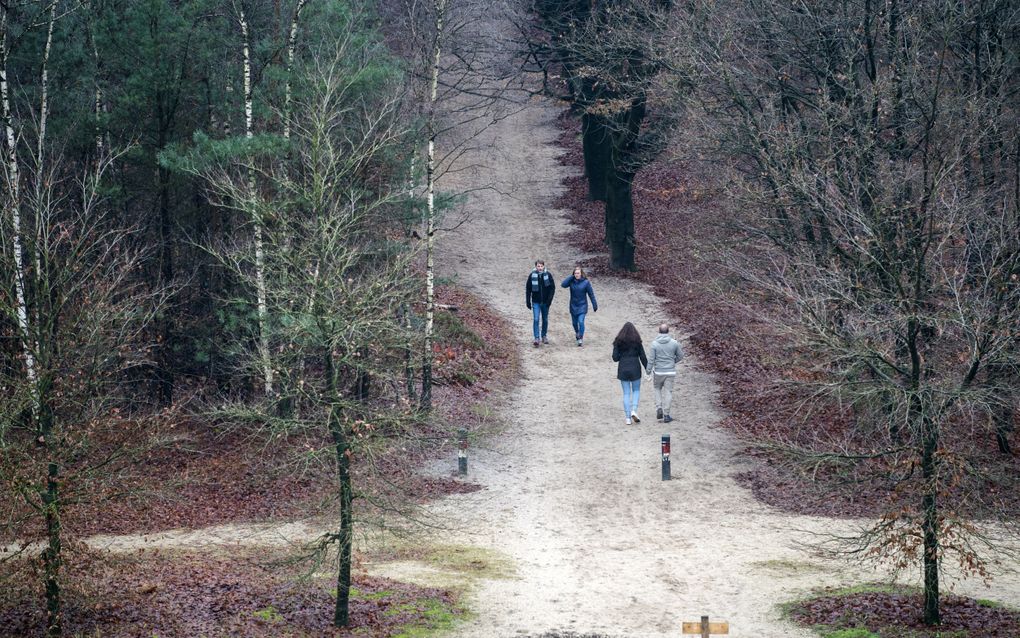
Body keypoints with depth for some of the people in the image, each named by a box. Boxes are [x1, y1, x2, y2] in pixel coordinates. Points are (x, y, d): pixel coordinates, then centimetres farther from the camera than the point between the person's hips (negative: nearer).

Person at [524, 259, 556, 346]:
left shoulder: (548, 275, -4)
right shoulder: (532, 275, -5)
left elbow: (552, 288, -1)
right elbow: (528, 289, 2)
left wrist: (549, 299, -10)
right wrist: (528, 301, -1)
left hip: (545, 302, 1)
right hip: (536, 302, -1)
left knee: (545, 320, 12)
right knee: (536, 319, -11)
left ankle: (544, 336, 28)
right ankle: (536, 338, -12)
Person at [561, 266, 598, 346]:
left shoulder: (586, 282, -10)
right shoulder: (571, 281, -5)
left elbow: (591, 294, -5)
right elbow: (563, 284, -23)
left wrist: (595, 305, -3)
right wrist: (571, 277, -21)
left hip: (582, 306, -3)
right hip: (573, 306, 3)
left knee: (581, 322, -15)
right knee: (574, 322, 15)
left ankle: (581, 338, -1)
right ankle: (577, 333, 45)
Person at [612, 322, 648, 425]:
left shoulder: (618, 342, -2)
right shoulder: (637, 341, -3)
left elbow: (615, 357, -5)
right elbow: (643, 357, -3)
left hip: (623, 370, 1)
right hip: (635, 369, -1)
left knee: (626, 393, 7)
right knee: (636, 390, 16)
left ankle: (628, 418, 5)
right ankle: (634, 410, -6)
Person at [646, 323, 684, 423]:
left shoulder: (654, 343, -10)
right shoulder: (674, 343, -5)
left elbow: (651, 359, -9)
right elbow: (680, 355, 5)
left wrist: (648, 370, 3)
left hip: (658, 371, -1)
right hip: (670, 372, 1)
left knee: (656, 389, 22)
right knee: (668, 392, 8)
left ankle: (659, 408, 5)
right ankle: (666, 415, 8)